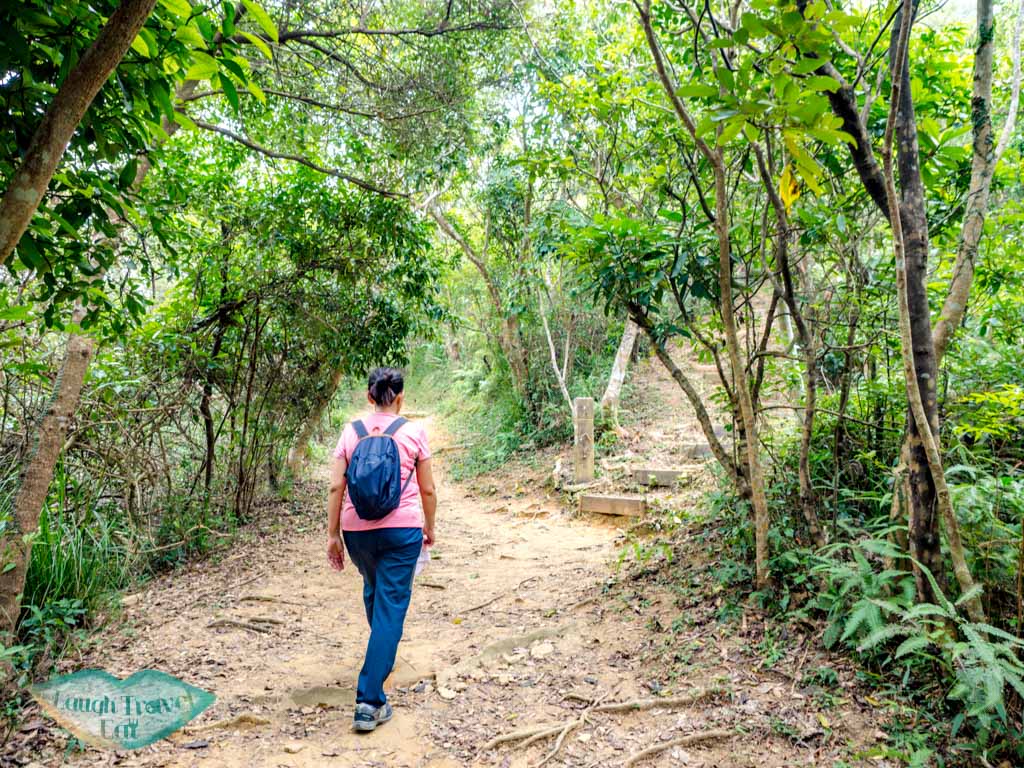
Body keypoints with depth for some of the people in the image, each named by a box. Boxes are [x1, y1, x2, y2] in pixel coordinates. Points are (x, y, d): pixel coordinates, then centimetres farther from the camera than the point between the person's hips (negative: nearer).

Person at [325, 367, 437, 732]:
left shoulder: (351, 431, 2)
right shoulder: (413, 432, -3)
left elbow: (336, 488, -2)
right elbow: (427, 490, 0)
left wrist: (332, 535, 6)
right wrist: (429, 527, 15)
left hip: (357, 530, 4)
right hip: (402, 529, -3)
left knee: (374, 590, 28)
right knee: (391, 606, 1)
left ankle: (382, 656, 50)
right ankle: (369, 701, -2)